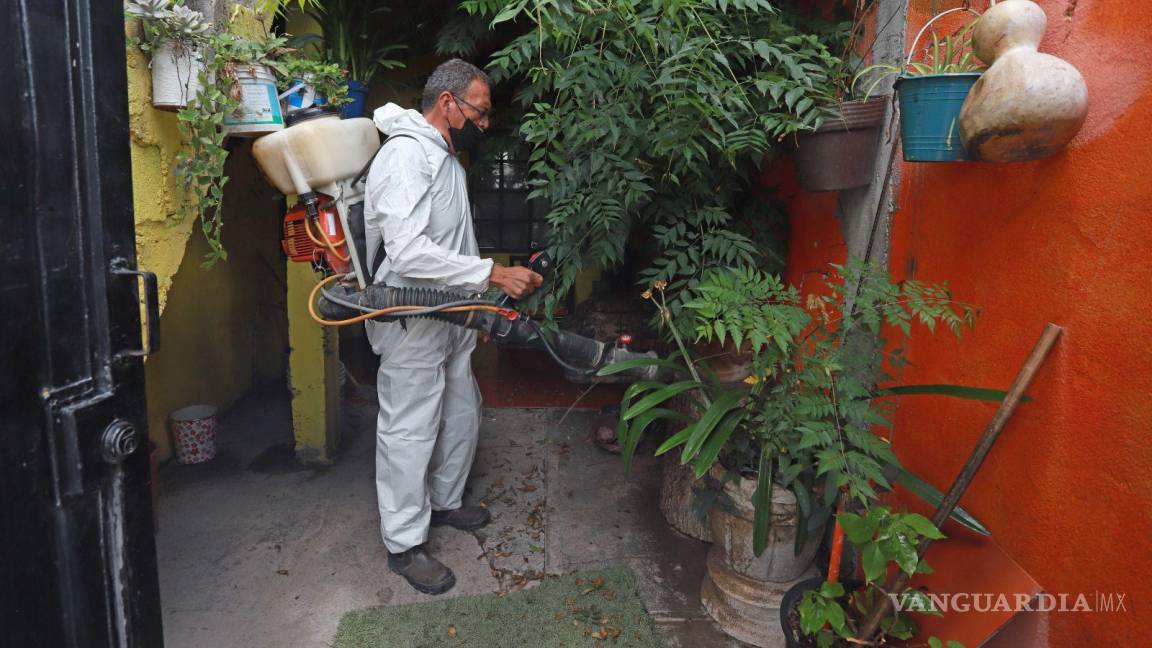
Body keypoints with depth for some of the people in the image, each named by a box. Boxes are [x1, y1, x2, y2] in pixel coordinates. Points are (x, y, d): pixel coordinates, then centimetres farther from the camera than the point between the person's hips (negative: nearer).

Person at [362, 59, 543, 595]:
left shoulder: (446, 158, 13)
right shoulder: (406, 155, -20)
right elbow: (406, 251, -32)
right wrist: (492, 275, -31)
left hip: (449, 318, 10)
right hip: (411, 323, -10)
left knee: (461, 413, 20)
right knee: (410, 431, 1)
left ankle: (444, 501, 41)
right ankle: (405, 544, 17)